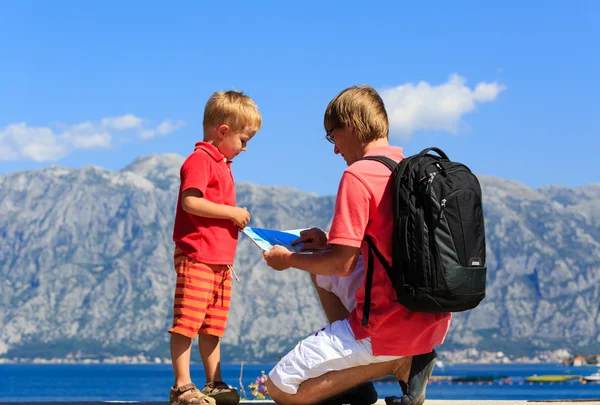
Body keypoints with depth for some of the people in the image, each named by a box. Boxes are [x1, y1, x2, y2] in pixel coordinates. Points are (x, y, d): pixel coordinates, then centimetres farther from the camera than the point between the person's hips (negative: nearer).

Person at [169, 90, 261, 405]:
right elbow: (190, 202, -22)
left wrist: (236, 220, 15)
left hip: (220, 261, 10)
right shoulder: (199, 160, -10)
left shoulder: (222, 164, 21)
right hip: (196, 257, -10)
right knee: (187, 322, -8)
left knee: (212, 326, 13)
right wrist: (232, 212, -17)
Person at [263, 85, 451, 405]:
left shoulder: (358, 175, -13)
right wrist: (328, 242, 24)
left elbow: (342, 264, -14)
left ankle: (397, 363, -8)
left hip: (389, 326, -9)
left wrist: (289, 259, 3)